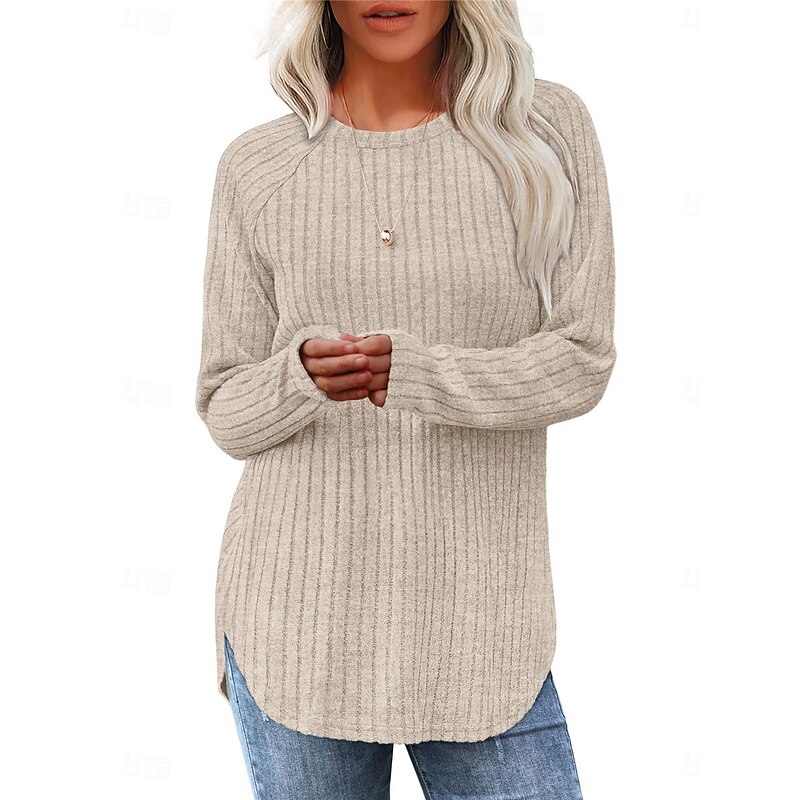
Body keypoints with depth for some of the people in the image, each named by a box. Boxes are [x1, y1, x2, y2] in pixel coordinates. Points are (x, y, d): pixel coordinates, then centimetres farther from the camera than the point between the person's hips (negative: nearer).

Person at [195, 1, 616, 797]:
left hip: (477, 624, 0)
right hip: (297, 618, 1)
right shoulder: (255, 166, 2)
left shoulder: (549, 128, 0)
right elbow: (226, 412, 3)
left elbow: (581, 362, -5)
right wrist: (302, 376, -20)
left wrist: (415, 372, -22)